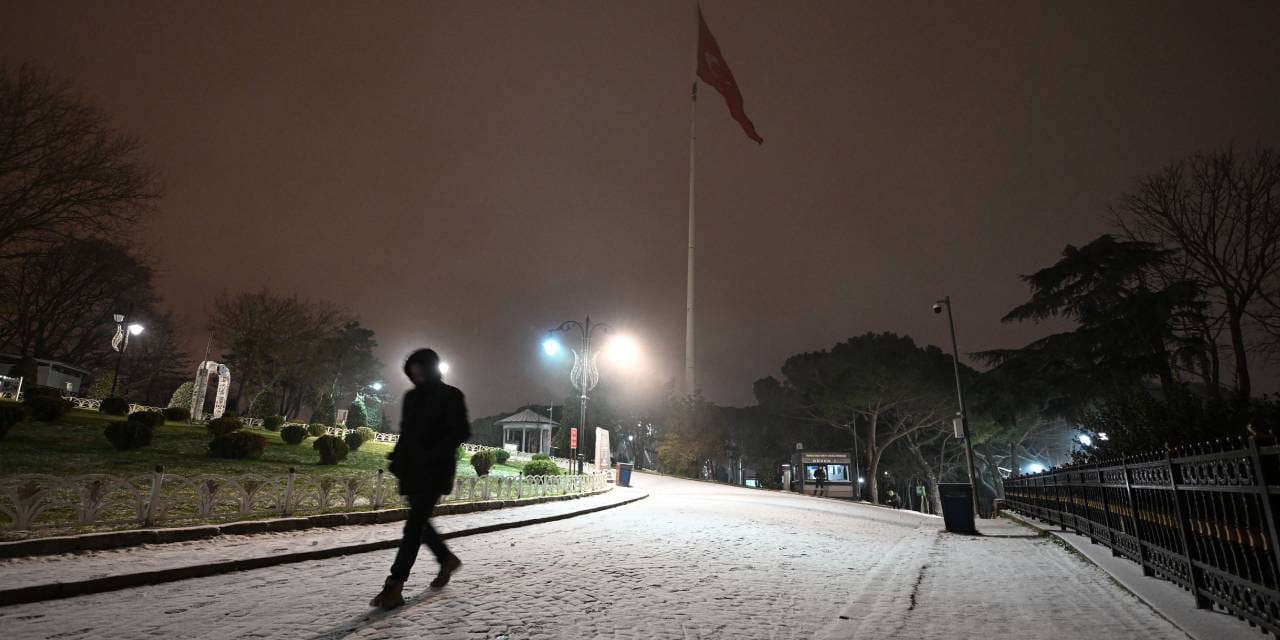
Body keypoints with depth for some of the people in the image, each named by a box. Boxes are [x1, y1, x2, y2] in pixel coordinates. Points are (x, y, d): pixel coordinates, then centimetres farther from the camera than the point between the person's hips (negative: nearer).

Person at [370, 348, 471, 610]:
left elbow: (461, 432, -12)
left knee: (415, 524, -11)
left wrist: (432, 455, -20)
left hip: (435, 471, -7)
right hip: (413, 470, 7)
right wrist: (397, 459, 5)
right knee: (419, 521, 13)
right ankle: (447, 559, 33)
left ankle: (394, 586, -11)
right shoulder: (412, 396, 13)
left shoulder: (450, 396, -6)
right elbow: (406, 432, 19)